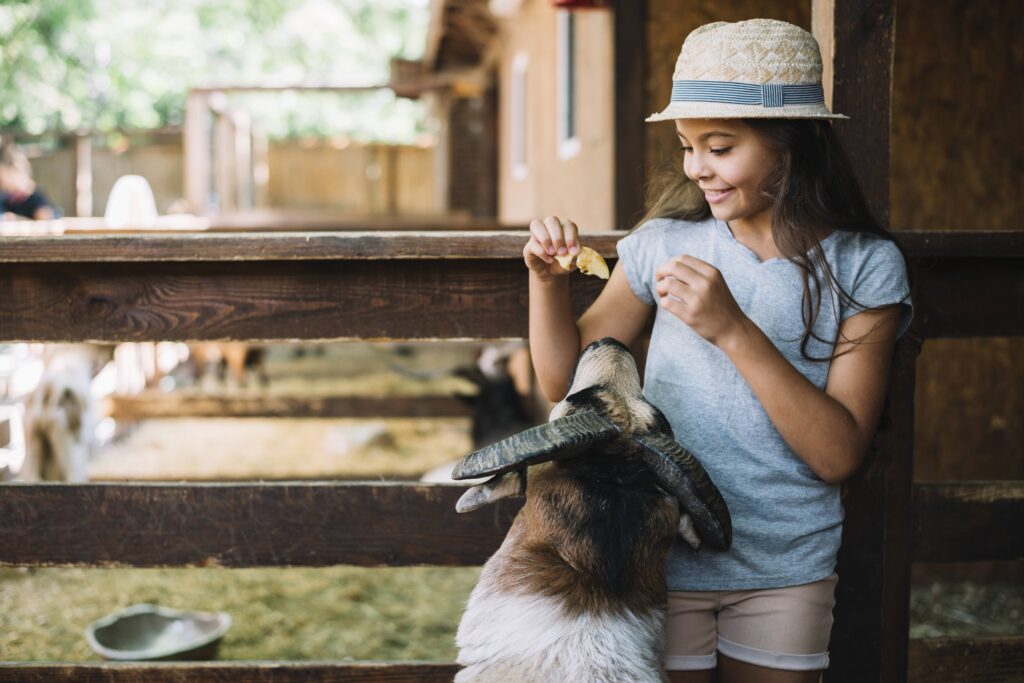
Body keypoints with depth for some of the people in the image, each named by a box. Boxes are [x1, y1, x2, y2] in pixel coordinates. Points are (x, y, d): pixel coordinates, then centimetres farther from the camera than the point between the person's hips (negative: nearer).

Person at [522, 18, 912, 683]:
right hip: (664, 561, 1)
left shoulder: (864, 266, -8)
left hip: (788, 571, 0)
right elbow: (567, 380, 7)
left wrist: (733, 330, -25)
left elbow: (839, 453, -16)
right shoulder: (664, 243, -3)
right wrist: (549, 281, -11)